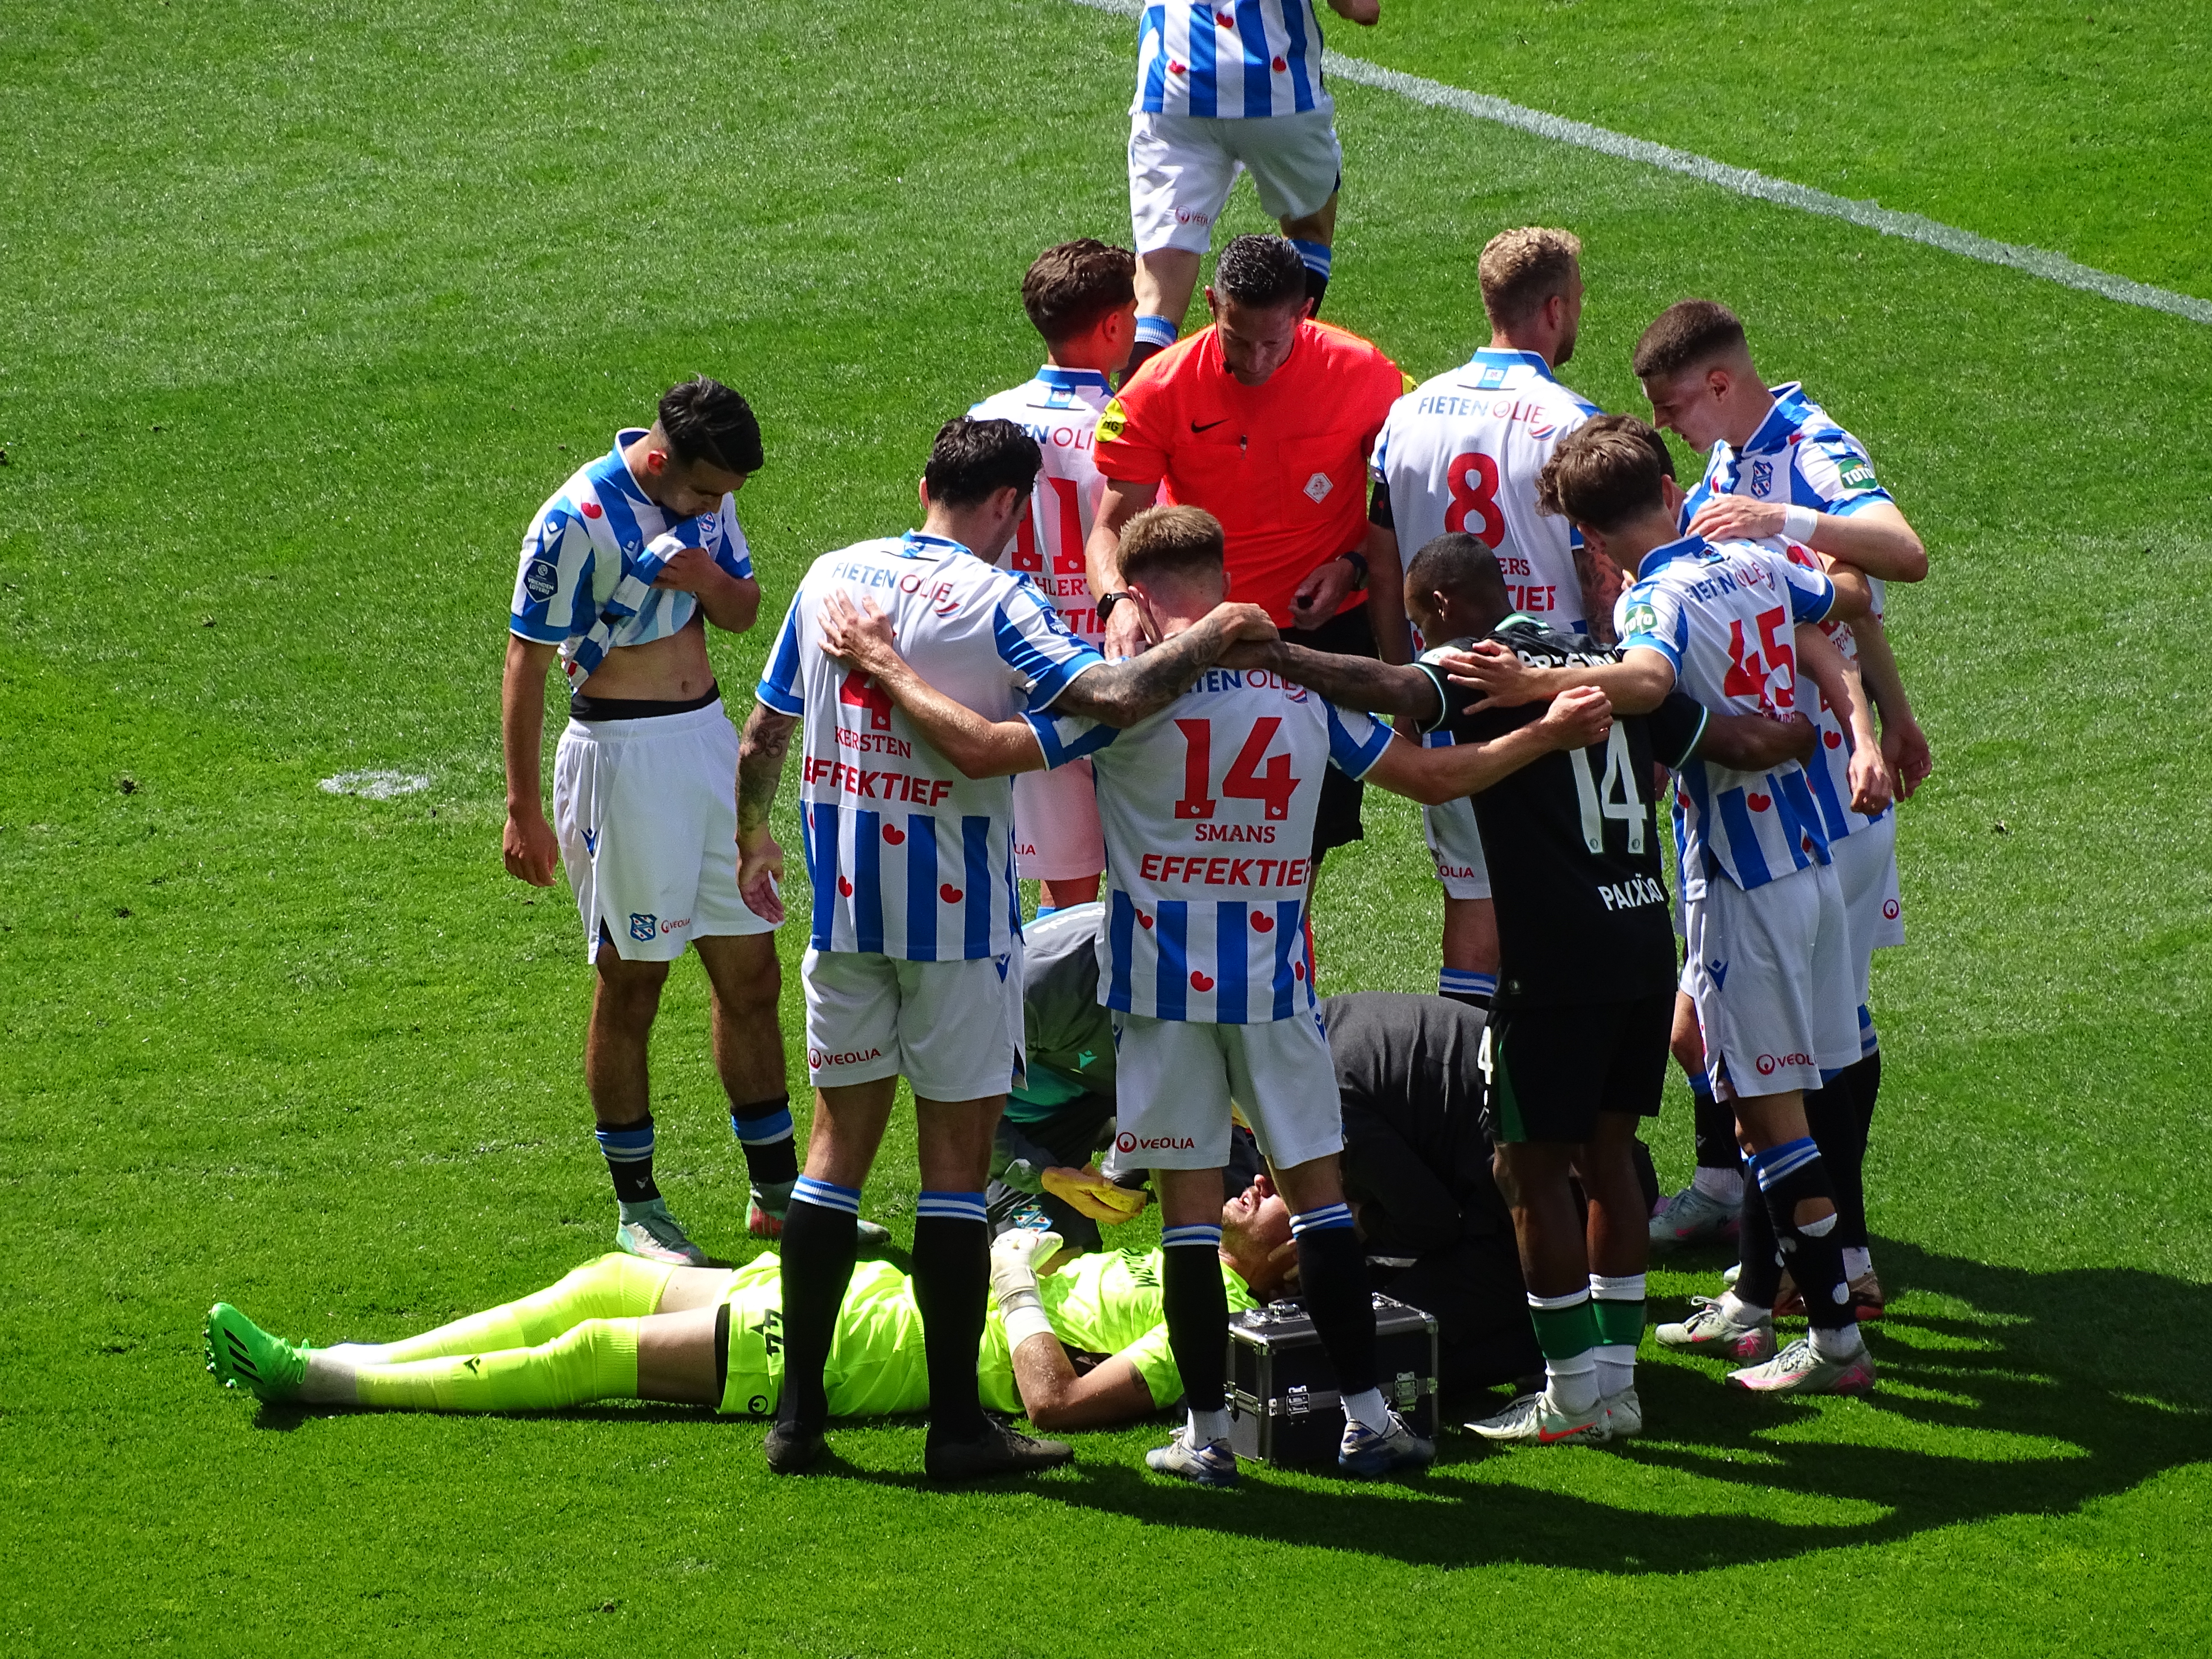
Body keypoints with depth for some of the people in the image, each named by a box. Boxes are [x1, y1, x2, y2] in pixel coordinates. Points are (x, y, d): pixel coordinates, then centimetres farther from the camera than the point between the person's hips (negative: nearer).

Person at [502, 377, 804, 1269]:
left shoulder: (707, 495, 3)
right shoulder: (578, 521, -17)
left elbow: (744, 611, 15)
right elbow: (525, 666, -13)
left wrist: (707, 577, -10)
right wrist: (523, 812, -13)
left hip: (708, 739, 7)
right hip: (621, 754, -7)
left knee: (751, 974, 10)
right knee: (630, 988, 2)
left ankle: (777, 1191, 19)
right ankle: (636, 1207, 13)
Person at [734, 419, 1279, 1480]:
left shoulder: (832, 578, 6)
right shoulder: (993, 601, -12)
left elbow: (762, 735, 13)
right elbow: (1114, 697, -25)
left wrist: (753, 842, 29)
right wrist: (1213, 638, -11)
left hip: (844, 907, 5)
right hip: (955, 914, -5)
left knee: (840, 1143, 12)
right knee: (955, 1156, 1)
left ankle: (799, 1411, 11)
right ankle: (955, 1424, 1)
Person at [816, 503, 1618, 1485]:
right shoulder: (1303, 686, 4)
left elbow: (984, 748, -15)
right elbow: (1434, 777, 11)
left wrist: (883, 664, -4)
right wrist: (1547, 735, 26)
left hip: (1165, 980, -2)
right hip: (1276, 976, 2)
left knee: (1189, 1203, 3)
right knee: (1318, 1185, 9)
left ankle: (1207, 1432, 5)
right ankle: (1367, 1420, 7)